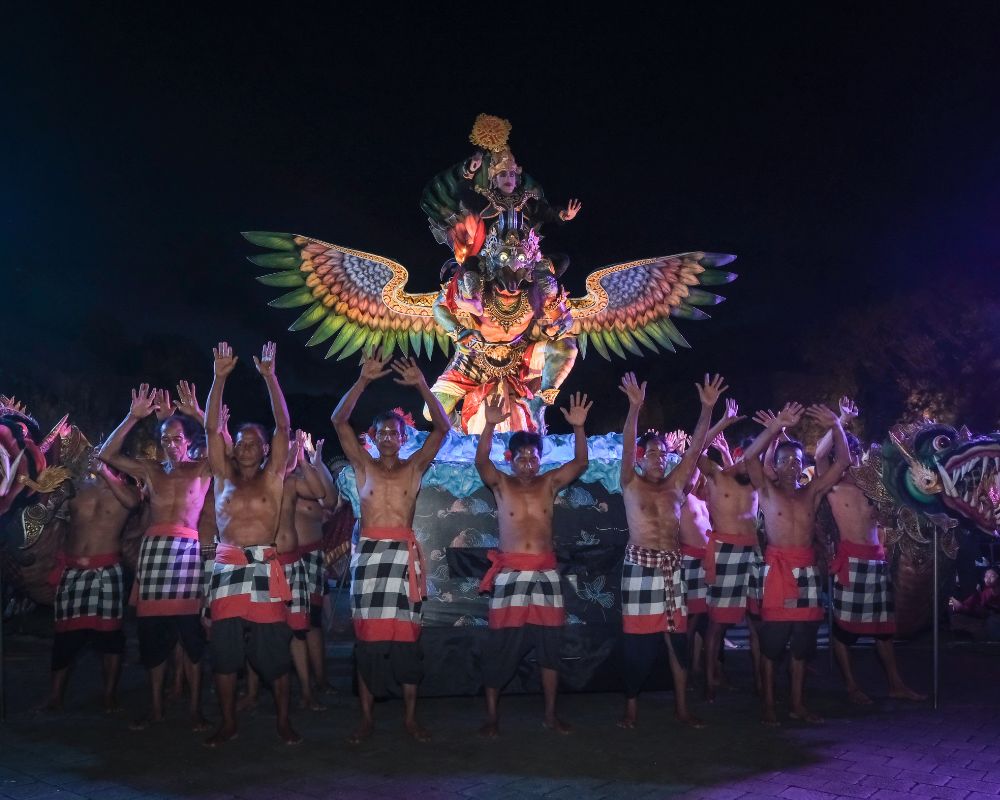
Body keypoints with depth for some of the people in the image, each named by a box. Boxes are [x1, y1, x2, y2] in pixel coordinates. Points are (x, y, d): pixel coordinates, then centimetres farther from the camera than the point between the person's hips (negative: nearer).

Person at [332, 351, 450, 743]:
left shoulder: (414, 468, 10)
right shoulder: (363, 466, 10)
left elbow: (442, 427, 0)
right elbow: (339, 421, 0)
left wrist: (422, 386, -11)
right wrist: (363, 381, -9)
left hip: (404, 553, 0)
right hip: (369, 552, 0)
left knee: (407, 631, 0)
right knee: (367, 632, 0)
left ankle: (410, 716, 8)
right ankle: (367, 717, 7)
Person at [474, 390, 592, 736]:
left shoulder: (550, 483, 7)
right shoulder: (501, 484, 2)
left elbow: (580, 462, -4)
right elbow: (481, 462, -17)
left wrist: (578, 428, -18)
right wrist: (490, 425, -30)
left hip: (545, 572, 2)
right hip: (510, 573, -2)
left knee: (549, 644, 5)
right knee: (501, 647, -1)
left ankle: (551, 714, 15)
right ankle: (492, 715, 8)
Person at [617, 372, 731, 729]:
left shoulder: (675, 484, 11)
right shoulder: (631, 484, 1)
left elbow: (696, 447, 3)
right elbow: (626, 447, -14)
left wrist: (707, 409, -8)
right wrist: (635, 407, -27)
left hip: (672, 566, 4)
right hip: (640, 565, -3)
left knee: (678, 637, 4)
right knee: (638, 640, 0)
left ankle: (682, 706, 12)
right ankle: (631, 706, 11)